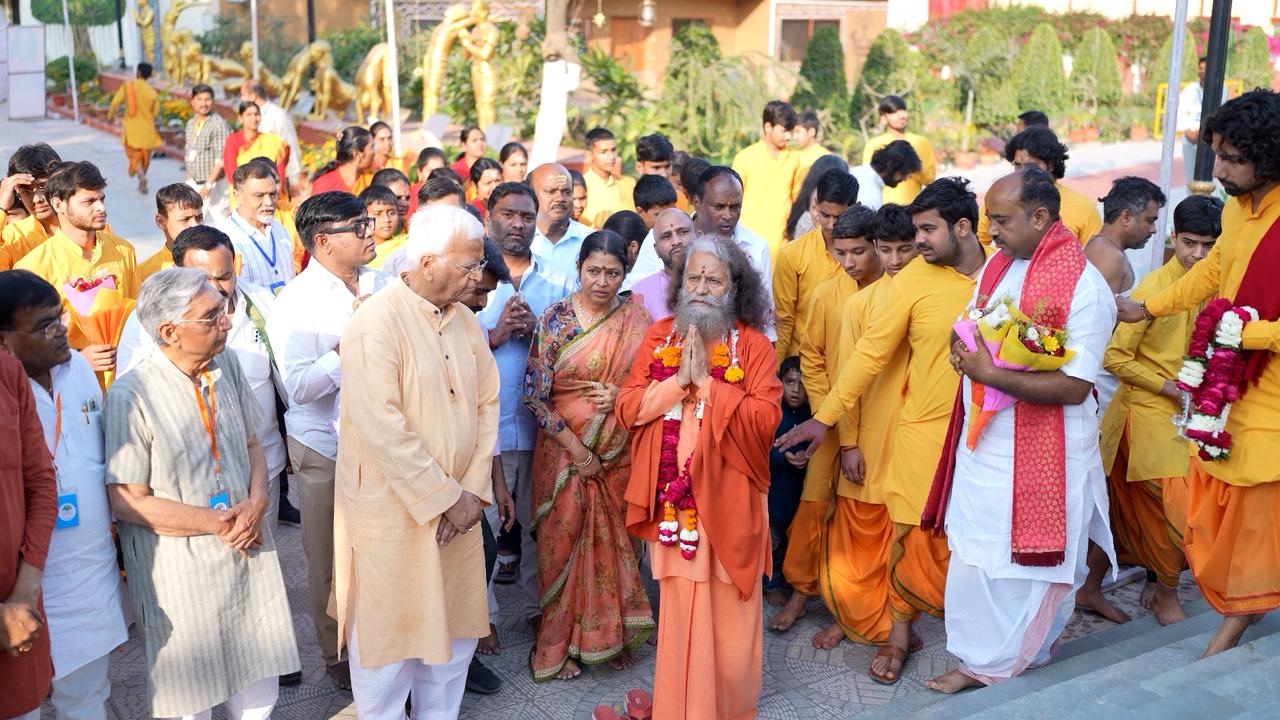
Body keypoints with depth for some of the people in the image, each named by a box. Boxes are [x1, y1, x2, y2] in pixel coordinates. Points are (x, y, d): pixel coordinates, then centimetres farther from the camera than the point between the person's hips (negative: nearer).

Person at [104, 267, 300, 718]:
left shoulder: (226, 366, 0)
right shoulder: (131, 398, -19)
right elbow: (128, 502, -16)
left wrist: (256, 503, -9)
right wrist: (215, 522, -16)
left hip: (249, 551, 5)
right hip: (180, 570, -5)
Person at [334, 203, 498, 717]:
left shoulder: (463, 319, 5)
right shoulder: (376, 324, -16)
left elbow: (486, 403, 6)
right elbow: (381, 428, -22)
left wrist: (473, 489, -4)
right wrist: (445, 498, -17)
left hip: (457, 506, 6)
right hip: (392, 510, -6)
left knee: (456, 626, 16)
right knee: (391, 633, 8)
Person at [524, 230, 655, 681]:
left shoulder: (636, 320, -1)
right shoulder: (554, 318, -7)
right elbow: (535, 394, -8)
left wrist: (622, 395, -15)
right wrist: (576, 449, -12)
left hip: (619, 453, 2)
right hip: (564, 450, -2)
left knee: (616, 542, 10)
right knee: (563, 542, 6)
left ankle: (612, 635, 28)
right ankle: (559, 643, 22)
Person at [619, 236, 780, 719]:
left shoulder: (753, 344, -3)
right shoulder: (658, 337, 7)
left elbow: (766, 419, -14)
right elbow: (626, 408, -3)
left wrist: (707, 382, -17)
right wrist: (678, 381, -15)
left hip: (727, 497, -2)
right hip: (672, 496, 2)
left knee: (727, 607, 7)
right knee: (679, 604, 10)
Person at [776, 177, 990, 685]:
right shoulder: (914, 278, -7)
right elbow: (870, 352, -5)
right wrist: (825, 418, -6)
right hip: (927, 428, -1)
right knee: (917, 535, 5)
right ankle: (900, 632, 24)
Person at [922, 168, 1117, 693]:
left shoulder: (1085, 287, -19)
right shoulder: (998, 263, 4)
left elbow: (1074, 387, -22)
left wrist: (991, 374, -24)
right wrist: (962, 347, -6)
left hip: (1046, 450, -7)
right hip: (982, 441, 7)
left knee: (1028, 565, 9)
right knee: (973, 555, 16)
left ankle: (998, 663, 26)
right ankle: (980, 658, 32)